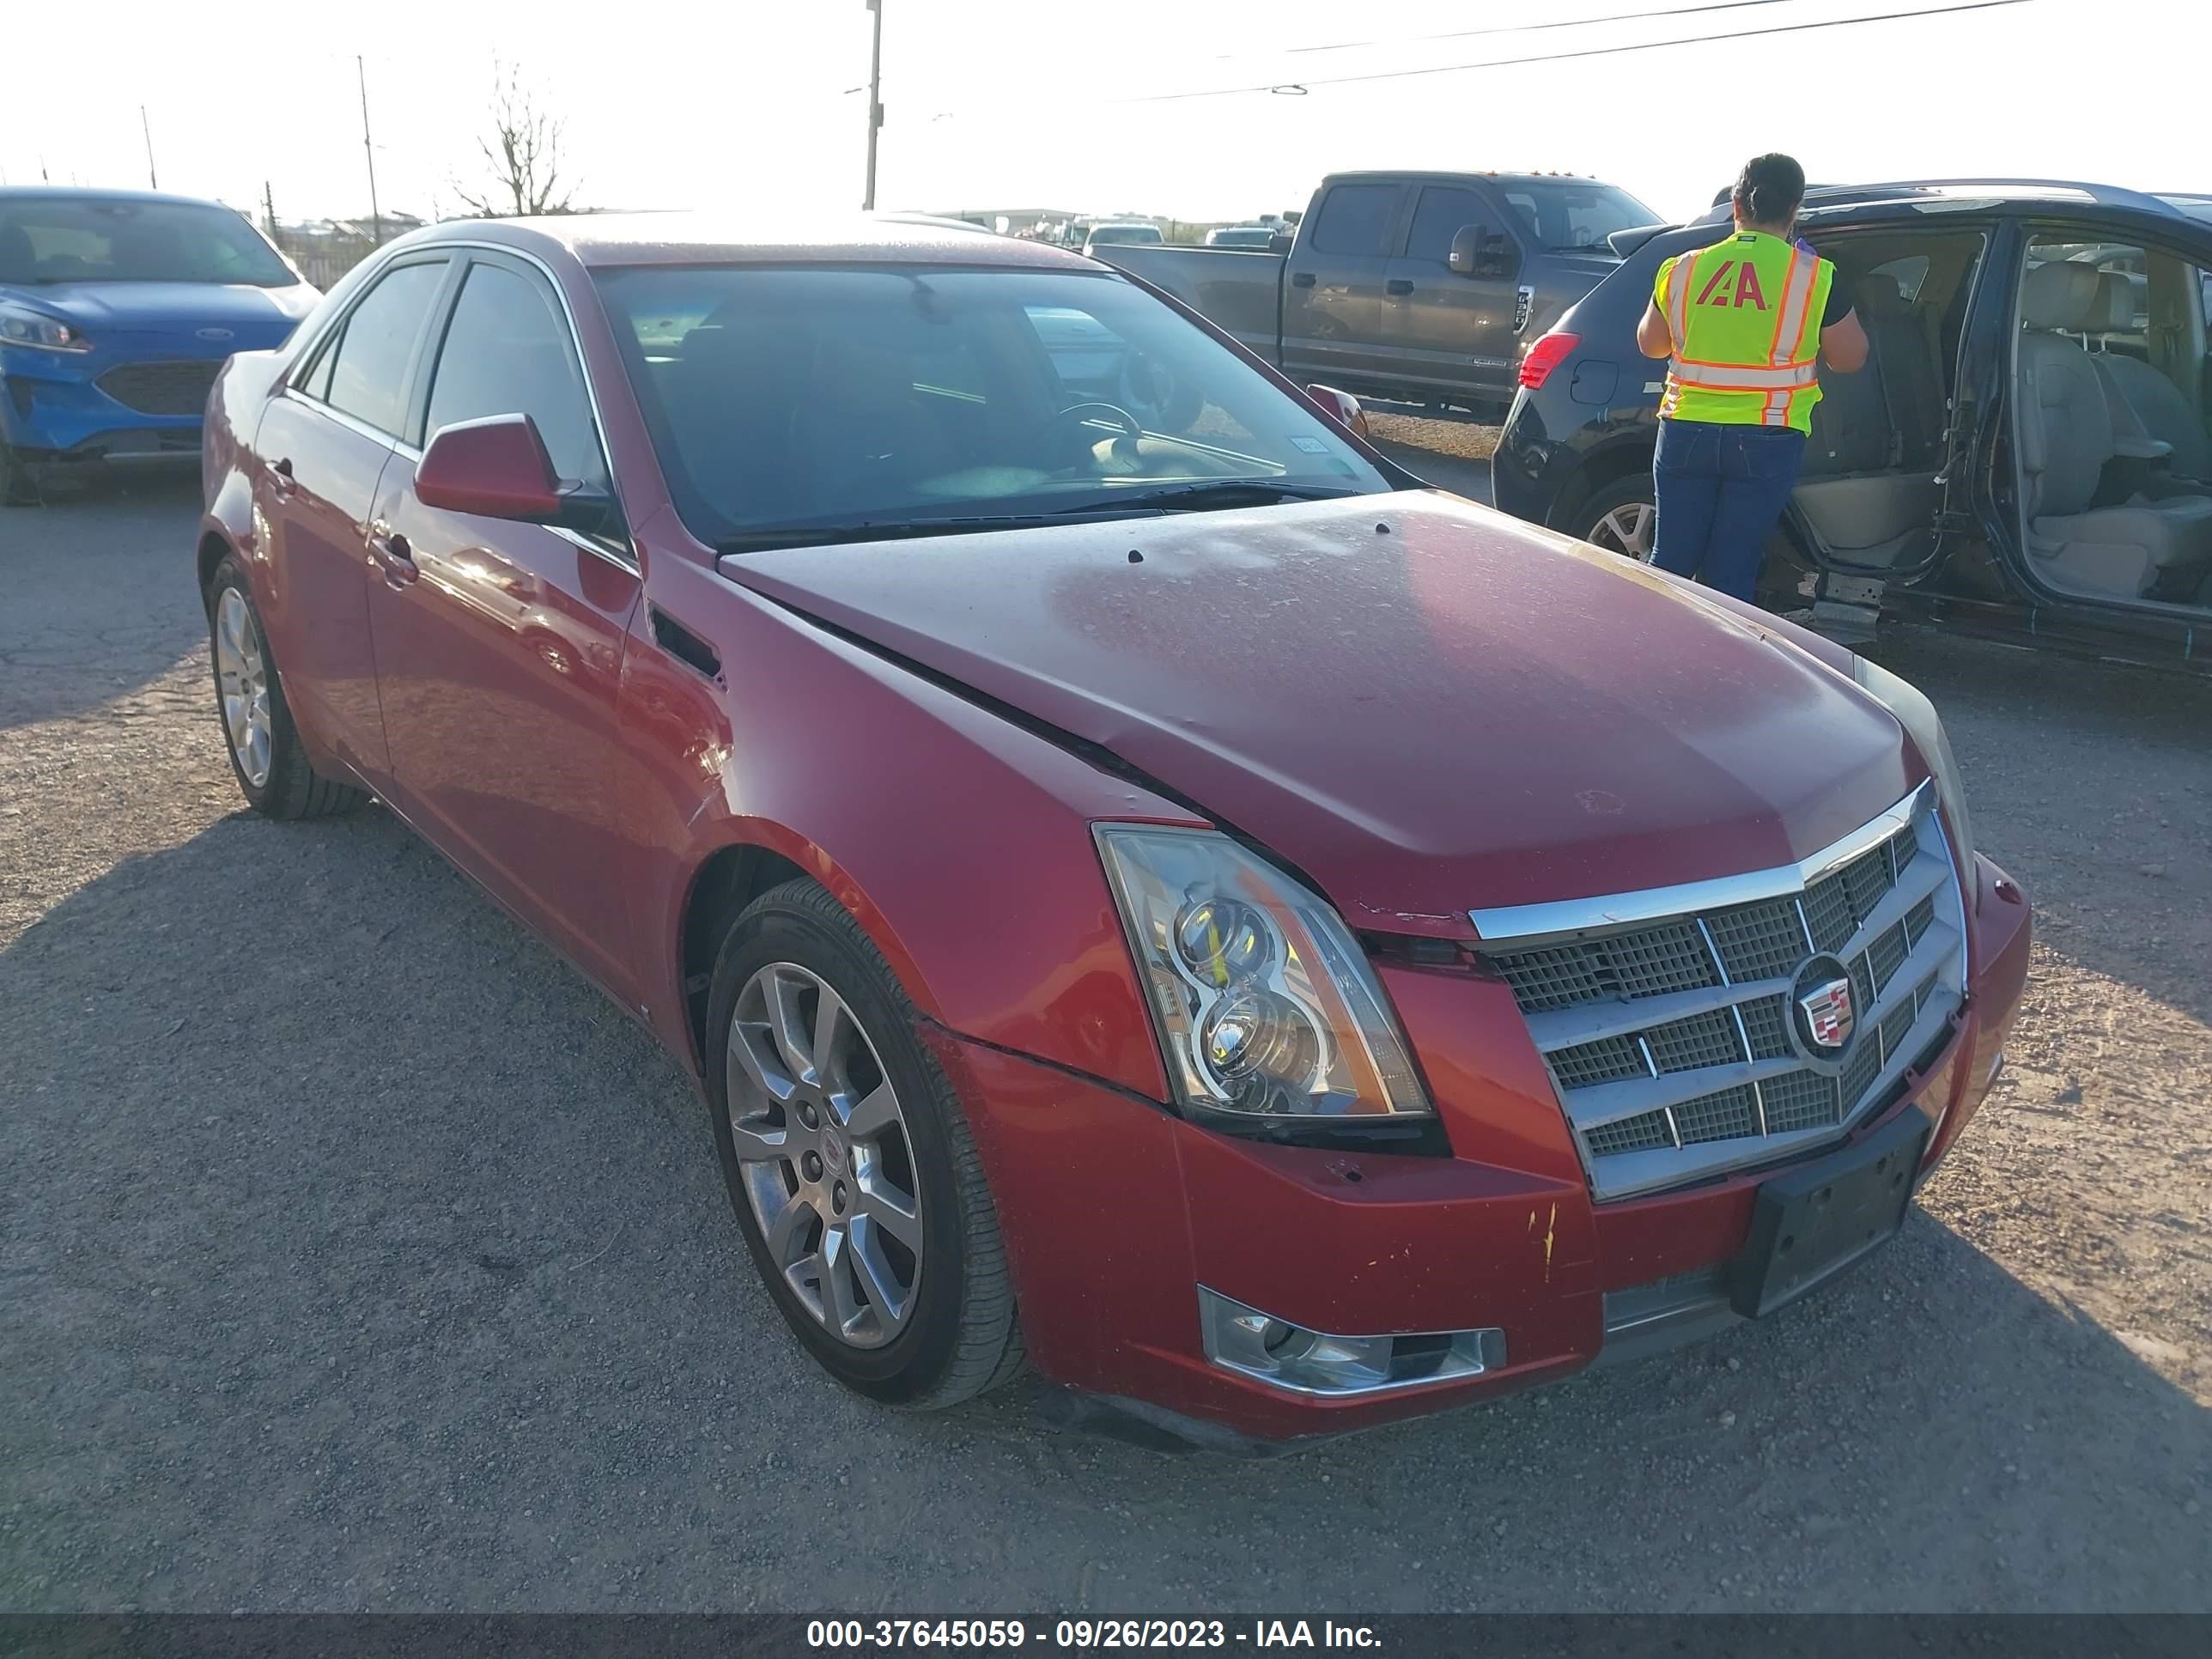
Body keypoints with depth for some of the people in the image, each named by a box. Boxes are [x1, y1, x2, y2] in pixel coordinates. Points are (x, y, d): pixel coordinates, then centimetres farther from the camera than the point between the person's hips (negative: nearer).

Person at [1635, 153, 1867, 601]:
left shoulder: (1683, 269, 2)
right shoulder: (1815, 277, -5)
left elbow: (1649, 344, 16)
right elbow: (1848, 358, 5)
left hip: (1687, 432, 2)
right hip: (1767, 441, -2)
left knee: (1670, 561, 12)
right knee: (1730, 574, 4)